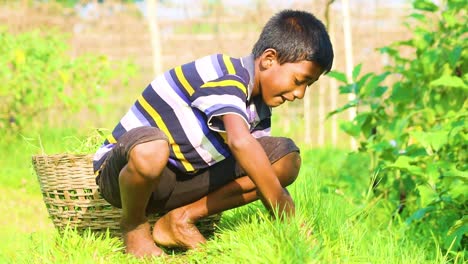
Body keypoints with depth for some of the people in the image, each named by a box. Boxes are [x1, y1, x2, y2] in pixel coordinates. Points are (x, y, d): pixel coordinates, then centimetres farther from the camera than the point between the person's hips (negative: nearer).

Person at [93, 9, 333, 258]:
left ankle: (181, 219, -1)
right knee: (151, 149, -46)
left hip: (183, 180, 8)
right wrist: (288, 217, -39)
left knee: (286, 157, -5)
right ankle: (133, 224, -11)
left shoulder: (260, 108, 6)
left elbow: (262, 166, 6)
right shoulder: (226, 77, -24)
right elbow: (240, 141, -40)